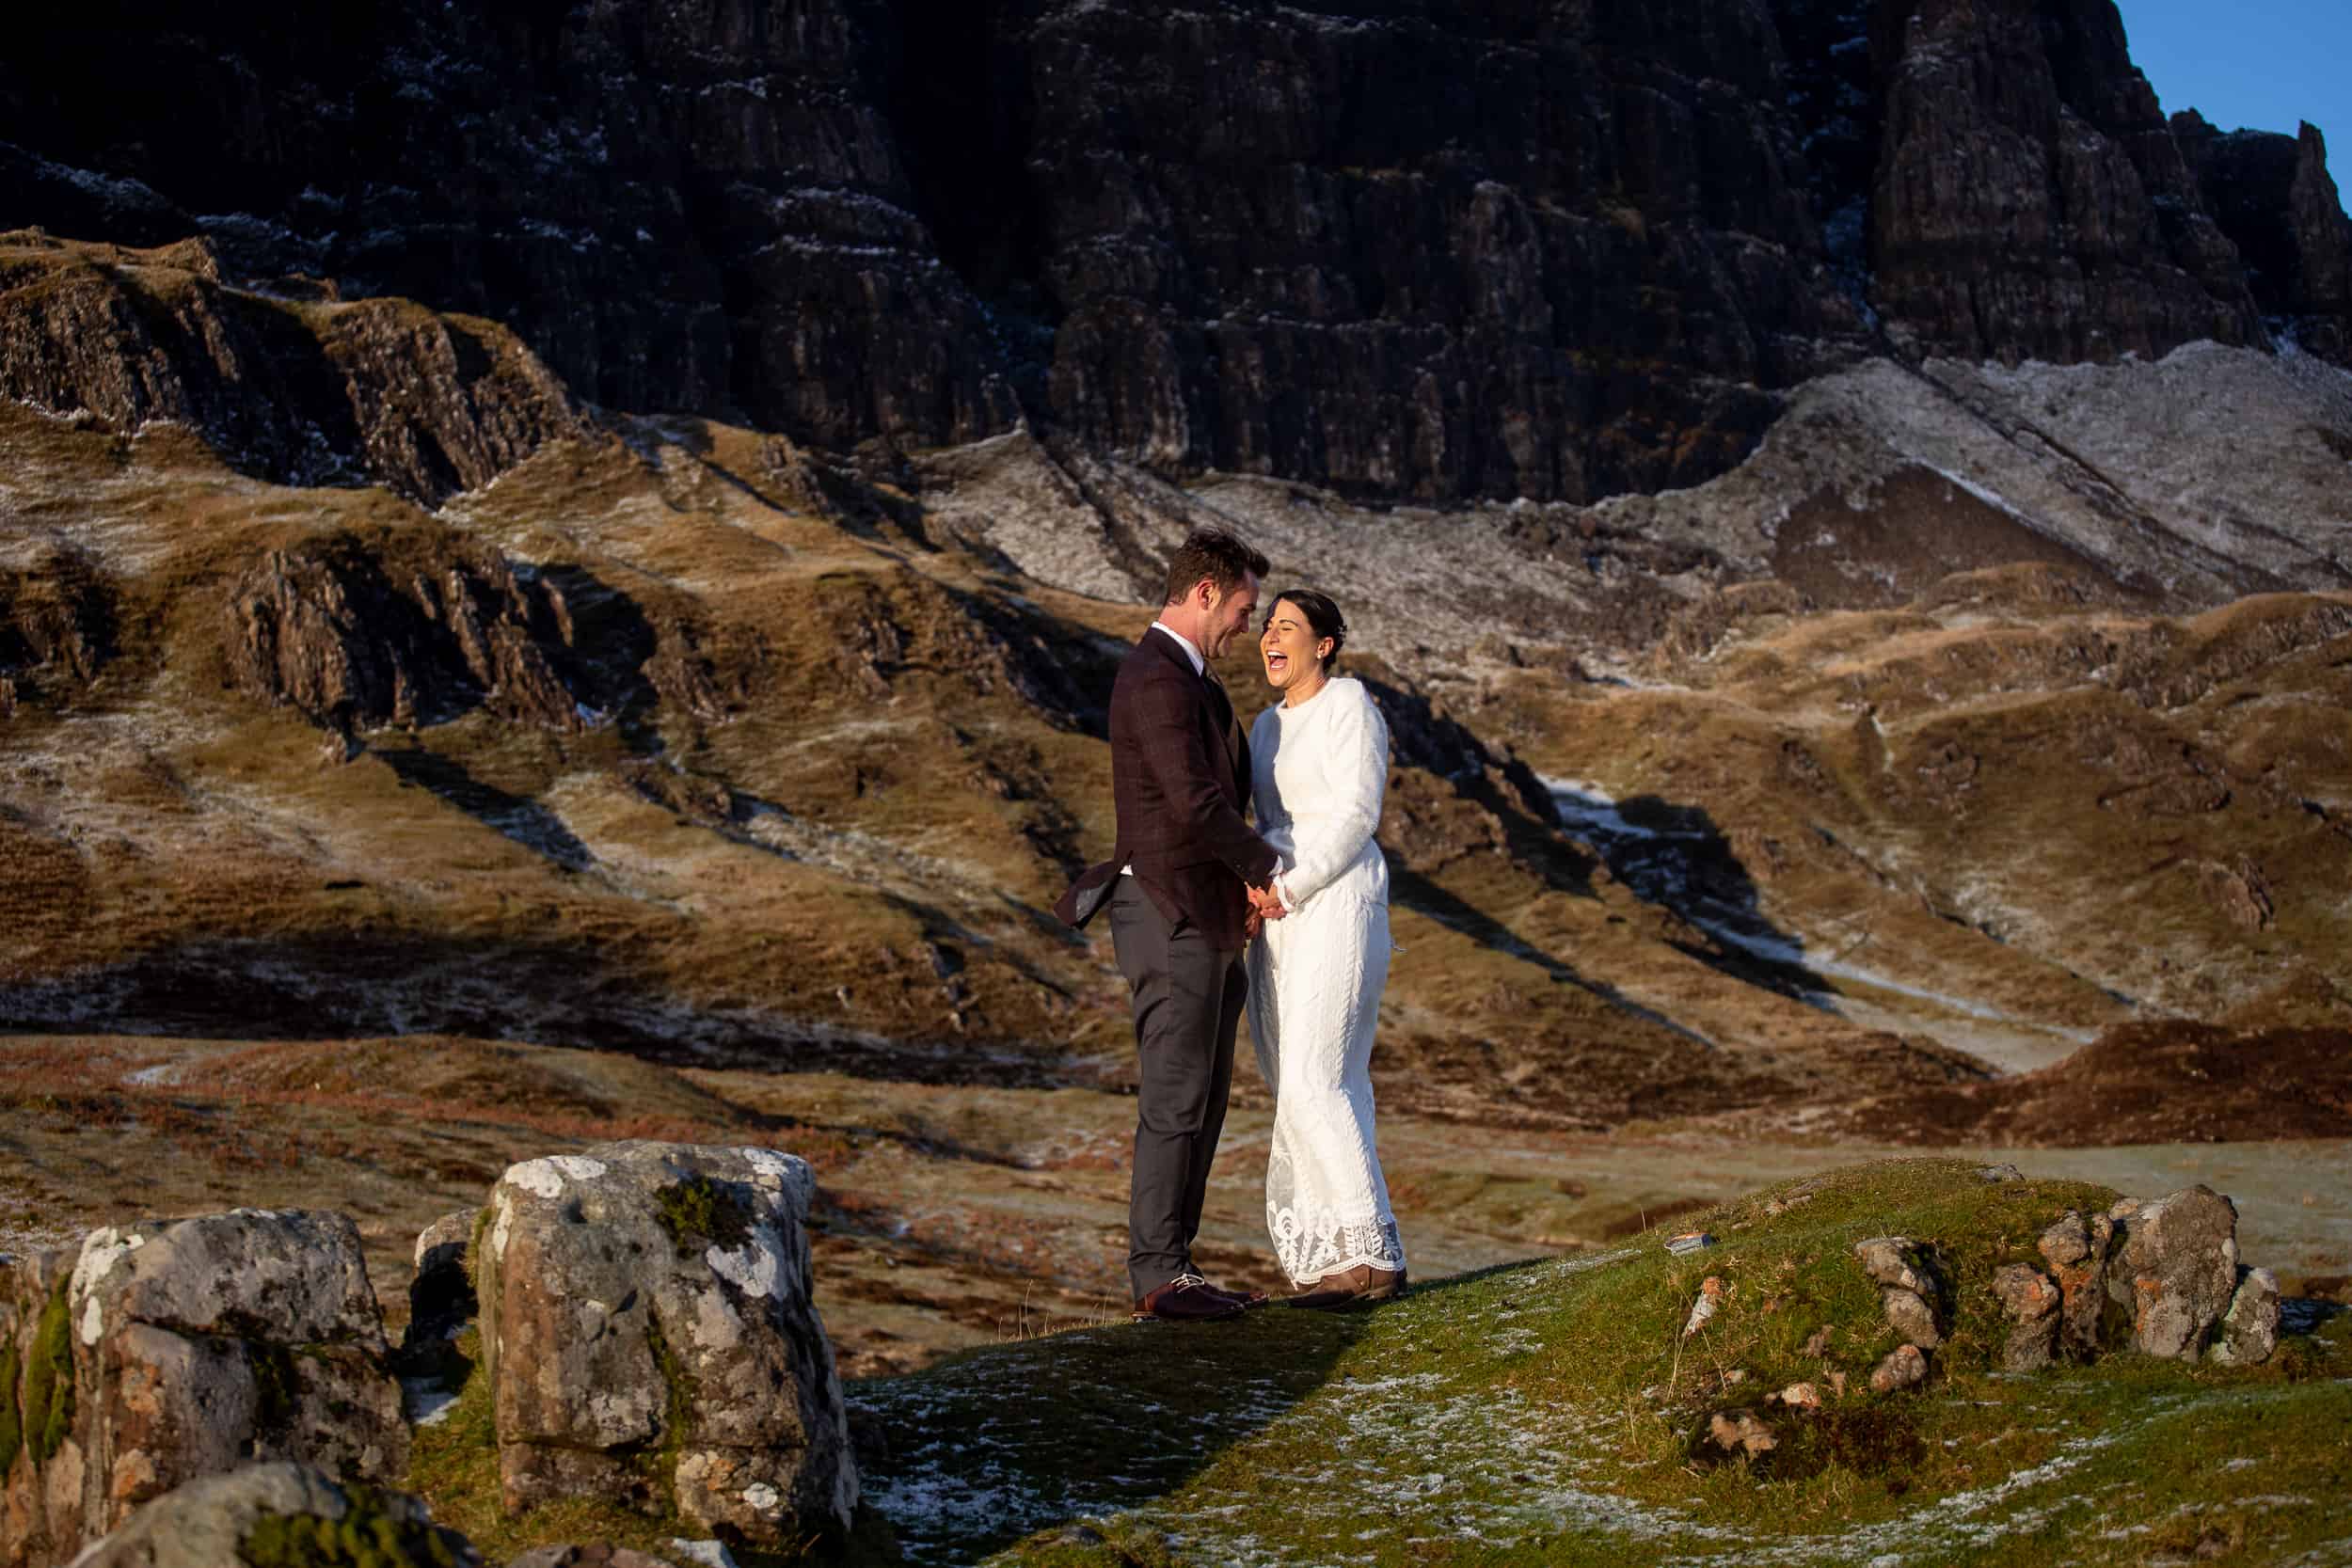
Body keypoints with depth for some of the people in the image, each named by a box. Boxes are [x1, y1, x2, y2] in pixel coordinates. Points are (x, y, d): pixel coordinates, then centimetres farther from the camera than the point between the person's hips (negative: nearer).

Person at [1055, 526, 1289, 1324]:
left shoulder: (1187, 678, 18)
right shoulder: (1156, 680, -16)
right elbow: (1193, 803, -23)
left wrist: (1245, 885, 9)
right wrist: (1267, 869, -9)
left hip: (1206, 919, 10)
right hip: (1170, 919, -10)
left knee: (1203, 1100, 10)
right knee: (1175, 1100, -7)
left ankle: (1168, 1266, 14)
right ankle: (1159, 1277, -1)